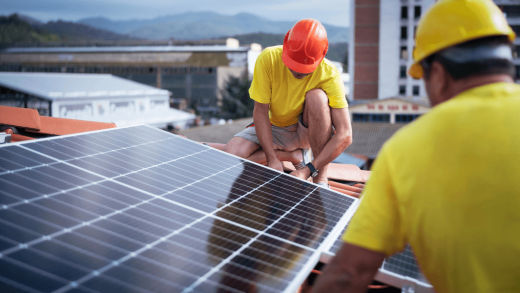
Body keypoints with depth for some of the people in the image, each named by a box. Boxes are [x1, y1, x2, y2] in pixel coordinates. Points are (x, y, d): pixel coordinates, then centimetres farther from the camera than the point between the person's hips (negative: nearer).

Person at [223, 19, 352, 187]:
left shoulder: (329, 75, -26)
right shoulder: (268, 59, -23)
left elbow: (345, 135, -29)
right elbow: (260, 111, -17)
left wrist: (308, 170, -36)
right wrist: (272, 159, -25)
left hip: (308, 131, -1)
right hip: (274, 129, 2)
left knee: (317, 97, -34)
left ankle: (321, 179, -26)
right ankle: (295, 155, -6)